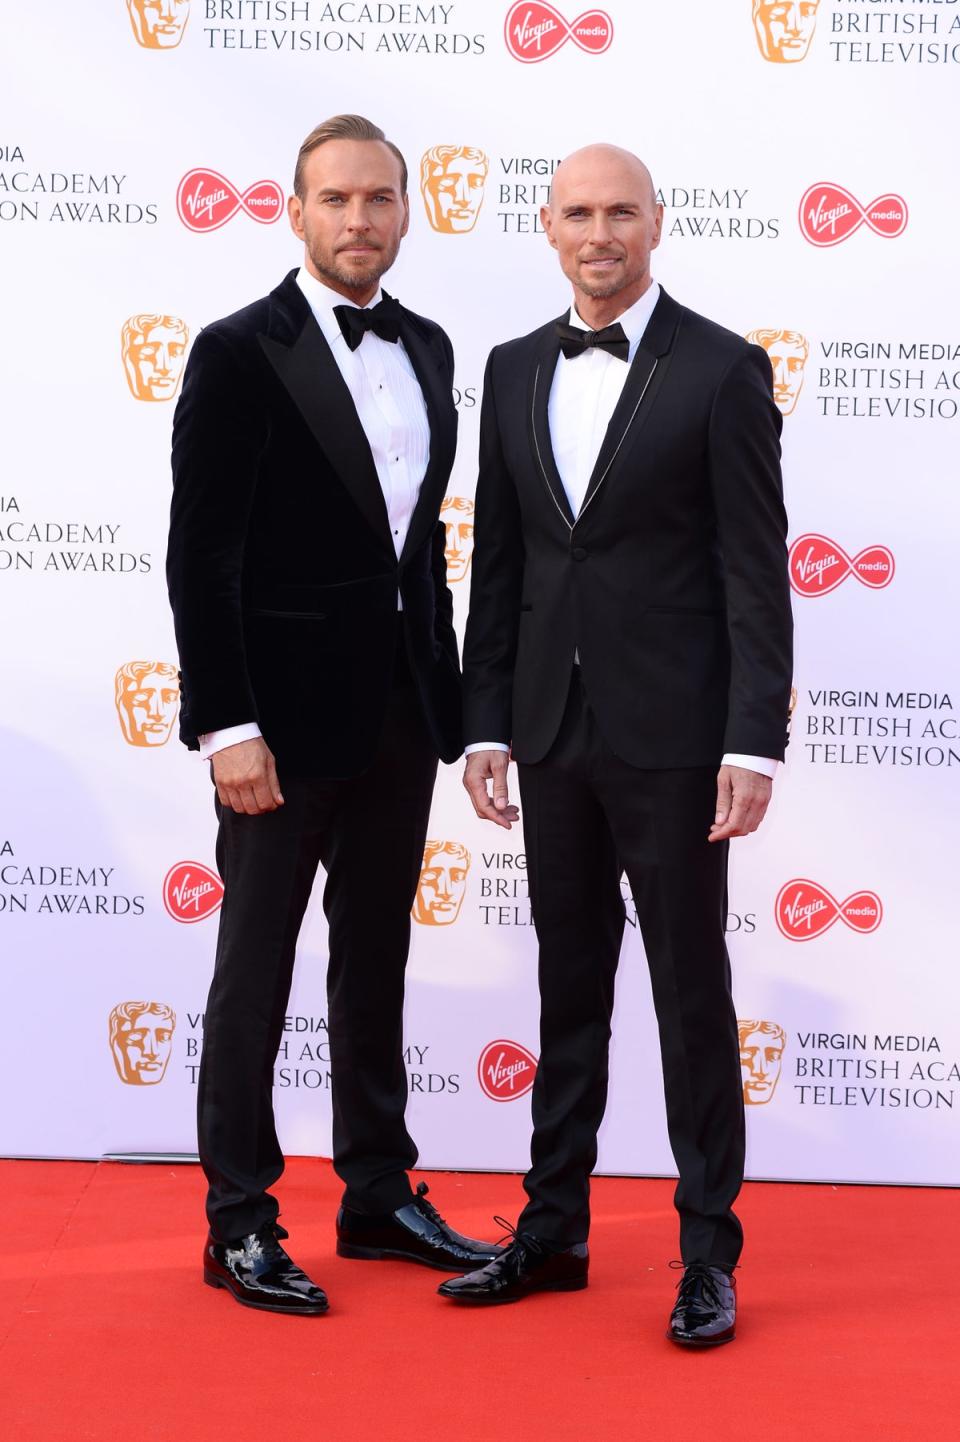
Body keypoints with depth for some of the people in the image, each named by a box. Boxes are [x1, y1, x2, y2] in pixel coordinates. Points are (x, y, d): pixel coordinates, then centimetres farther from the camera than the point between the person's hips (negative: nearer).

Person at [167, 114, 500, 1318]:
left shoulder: (427, 349, 9)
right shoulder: (240, 353, -10)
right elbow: (200, 555, -13)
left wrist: (448, 693, 10)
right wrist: (227, 726, -18)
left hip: (399, 708, 6)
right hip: (287, 710, -6)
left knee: (377, 959, 15)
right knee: (256, 969, 4)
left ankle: (379, 1195, 27)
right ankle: (239, 1224, 15)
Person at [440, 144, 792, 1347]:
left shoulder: (722, 370, -5)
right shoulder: (515, 371, 10)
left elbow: (756, 570, -8)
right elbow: (497, 564, 11)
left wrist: (754, 741, -14)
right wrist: (485, 723, 7)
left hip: (672, 735, -5)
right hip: (553, 730, 5)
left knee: (691, 993, 4)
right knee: (568, 987, 14)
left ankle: (709, 1253, 15)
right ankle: (554, 1231, 25)